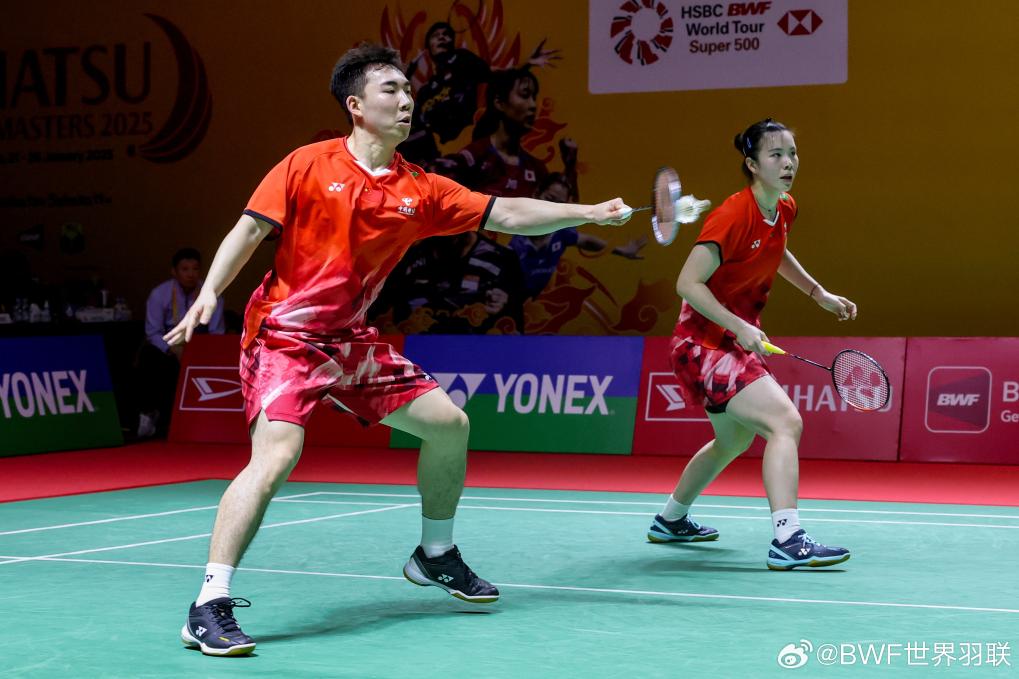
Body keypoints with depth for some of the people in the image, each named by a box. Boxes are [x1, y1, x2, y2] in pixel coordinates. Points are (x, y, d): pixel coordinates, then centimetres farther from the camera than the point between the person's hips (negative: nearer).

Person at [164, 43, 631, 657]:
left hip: (352, 340, 6)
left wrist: (591, 212, -4)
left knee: (448, 423, 6)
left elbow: (506, 215, 3)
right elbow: (248, 231, -7)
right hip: (285, 335, -6)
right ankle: (209, 609, -22)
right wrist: (209, 293, -20)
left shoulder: (421, 190, 3)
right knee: (277, 455, -26)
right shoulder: (308, 166, -9)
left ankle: (435, 557, 28)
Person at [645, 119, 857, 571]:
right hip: (703, 343, -10)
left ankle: (670, 521, 45)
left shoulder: (785, 210, 2)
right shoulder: (734, 216, -24)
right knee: (786, 421, -23)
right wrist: (740, 327, -30)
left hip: (735, 343, 10)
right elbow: (688, 283, -25)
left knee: (735, 440, 26)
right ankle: (788, 541, -28)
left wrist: (819, 294, 18)